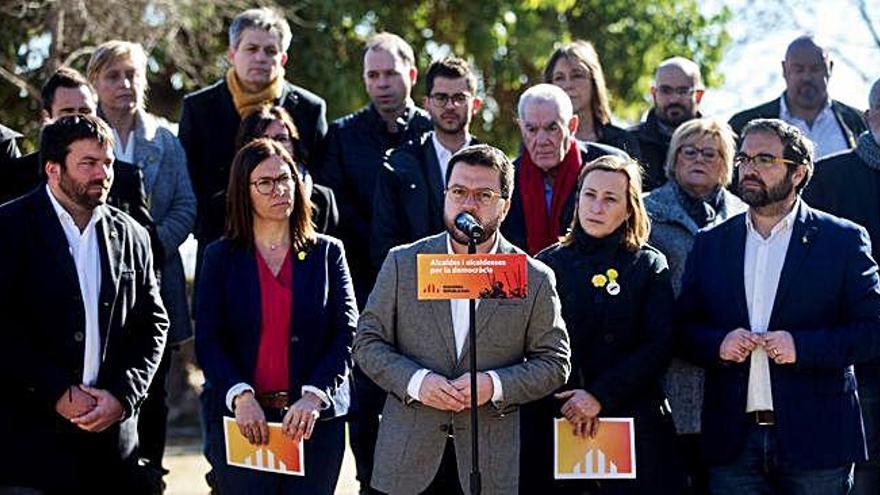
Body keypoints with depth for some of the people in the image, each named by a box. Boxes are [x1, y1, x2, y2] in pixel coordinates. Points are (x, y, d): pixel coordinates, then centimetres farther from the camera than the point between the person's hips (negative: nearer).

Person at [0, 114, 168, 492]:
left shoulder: (131, 236, 13)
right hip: (32, 431, -4)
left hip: (112, 430, 4)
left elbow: (153, 323, 13)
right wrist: (57, 393, -12)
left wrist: (123, 395, -2)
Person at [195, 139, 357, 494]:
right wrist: (239, 395, -16)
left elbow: (346, 334, 1)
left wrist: (314, 396, -14)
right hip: (239, 423, -1)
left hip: (315, 419, 1)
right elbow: (208, 341, 0)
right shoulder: (221, 257, 7)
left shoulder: (327, 252, 8)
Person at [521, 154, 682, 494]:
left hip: (630, 421, -1)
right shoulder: (548, 264, 8)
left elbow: (659, 347, -4)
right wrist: (570, 404, -8)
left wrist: (600, 396, -13)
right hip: (554, 423, 1)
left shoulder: (649, 266, 5)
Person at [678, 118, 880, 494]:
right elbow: (683, 329, 12)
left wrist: (802, 346, -17)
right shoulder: (711, 244, 12)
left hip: (816, 439, -2)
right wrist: (718, 343, -10)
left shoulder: (843, 239, 2)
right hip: (734, 441, 3)